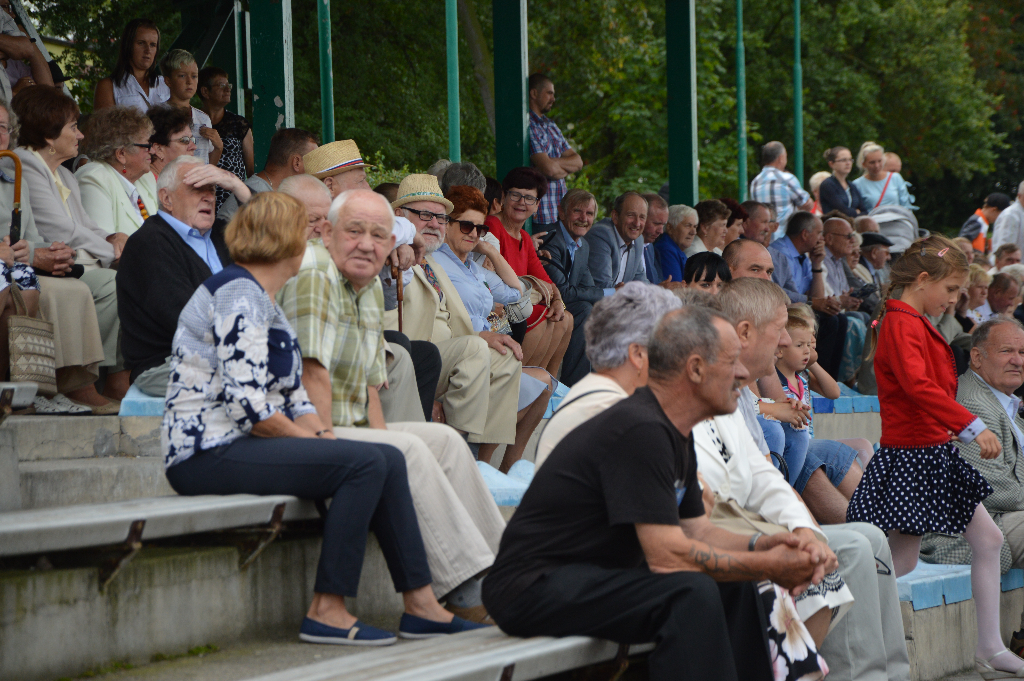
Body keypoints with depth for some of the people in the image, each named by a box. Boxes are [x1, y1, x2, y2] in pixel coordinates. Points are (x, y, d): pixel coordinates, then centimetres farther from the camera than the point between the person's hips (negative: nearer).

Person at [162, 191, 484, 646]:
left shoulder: (265, 302, 22)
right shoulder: (239, 294, -12)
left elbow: (294, 397, 19)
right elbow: (244, 402, -21)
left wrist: (322, 434, 0)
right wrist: (314, 440, -12)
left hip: (243, 445, 10)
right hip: (208, 454, -10)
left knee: (389, 459, -1)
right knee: (365, 464, -21)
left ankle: (420, 605, -3)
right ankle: (327, 611, -20)